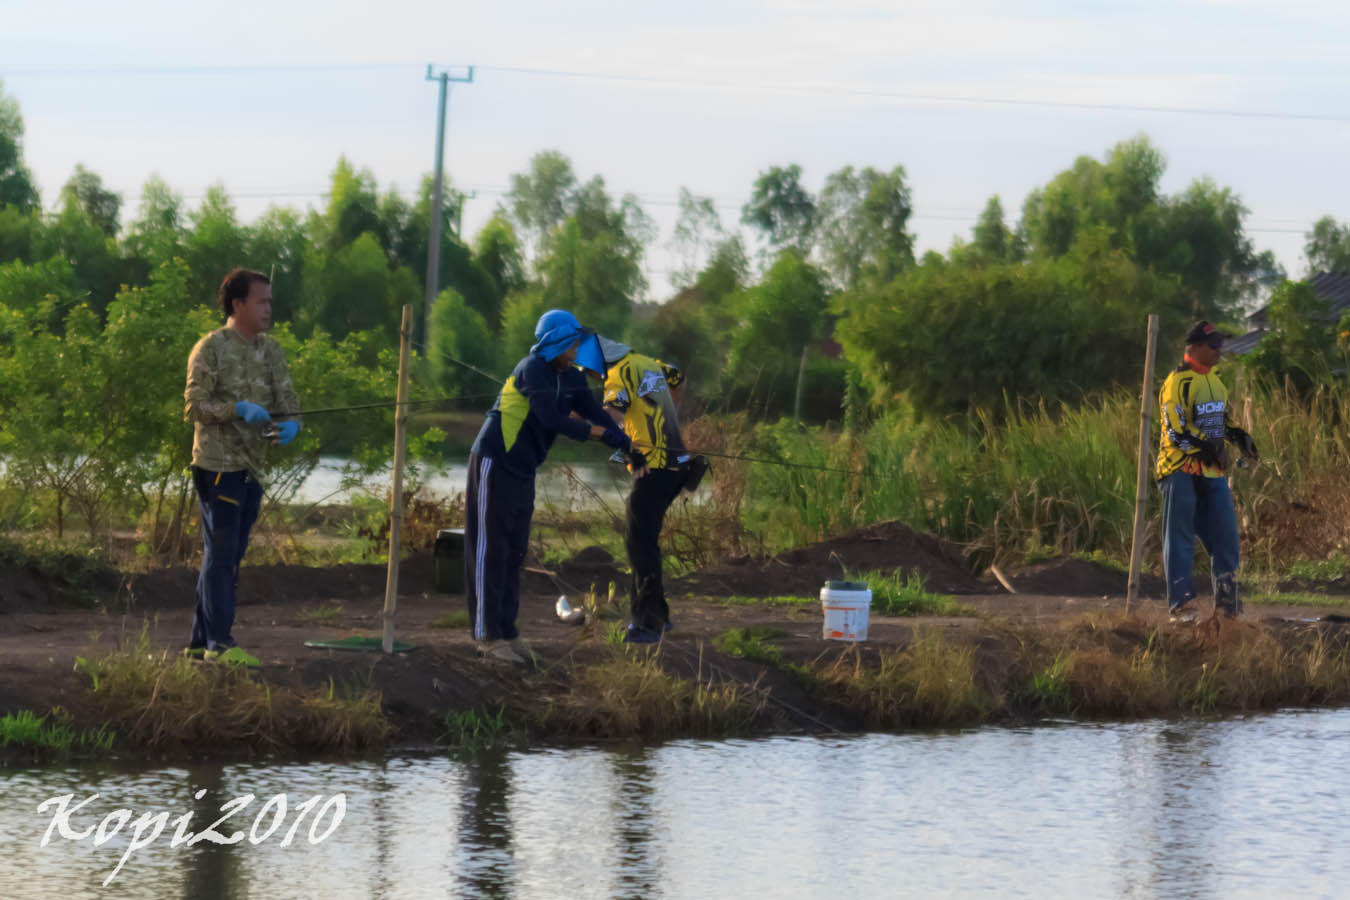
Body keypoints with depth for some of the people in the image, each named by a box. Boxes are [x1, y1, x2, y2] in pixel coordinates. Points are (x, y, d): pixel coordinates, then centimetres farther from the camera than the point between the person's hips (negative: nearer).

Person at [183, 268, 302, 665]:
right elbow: (194, 405, -13)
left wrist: (291, 424, -14)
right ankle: (220, 643, -8)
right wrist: (238, 410, -27)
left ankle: (201, 640, 16)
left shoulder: (271, 350, 13)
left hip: (252, 467, 8)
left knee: (227, 556, 10)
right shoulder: (211, 349, -8)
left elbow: (287, 398, 8)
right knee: (221, 554, -8)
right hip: (218, 465, -8)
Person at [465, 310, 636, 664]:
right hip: (495, 463, -9)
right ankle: (488, 635, -8)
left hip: (522, 471, 9)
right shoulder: (533, 370, -18)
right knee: (491, 550, -7)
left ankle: (506, 631, 16)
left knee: (513, 552, 11)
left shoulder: (571, 378, 9)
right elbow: (550, 418, -25)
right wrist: (588, 431, -9)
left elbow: (596, 414, 8)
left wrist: (627, 446, -4)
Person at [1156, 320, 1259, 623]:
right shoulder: (1178, 382, -13)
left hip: (1212, 472, 8)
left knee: (1224, 533, 8)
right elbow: (1176, 429, -18)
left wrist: (1239, 436, 8)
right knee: (1180, 538, -3)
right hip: (1182, 470, -8)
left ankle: (1227, 600, 17)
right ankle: (1181, 604, 0)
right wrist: (1206, 446, -24)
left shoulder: (1214, 382, 15)